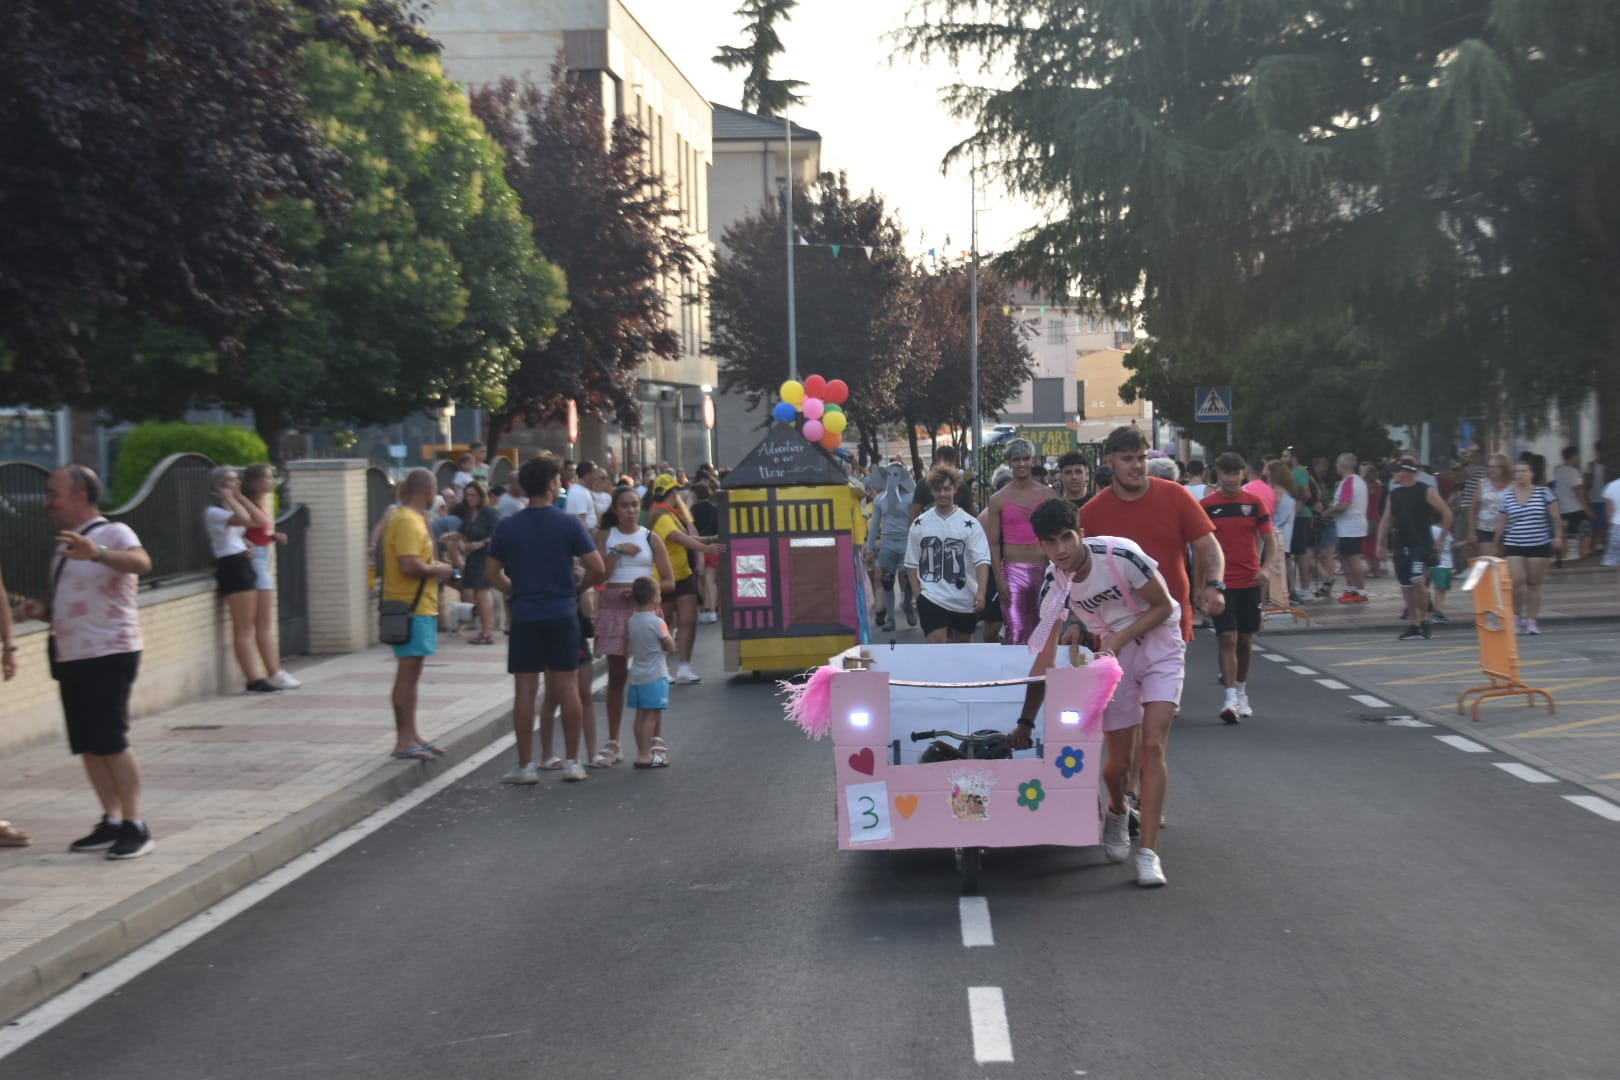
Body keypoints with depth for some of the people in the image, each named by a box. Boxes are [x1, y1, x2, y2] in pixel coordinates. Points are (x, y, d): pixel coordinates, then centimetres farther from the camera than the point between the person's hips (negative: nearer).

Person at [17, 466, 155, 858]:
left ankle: (135, 826, -5)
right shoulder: (67, 544, 16)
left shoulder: (113, 534, -10)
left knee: (111, 742, -10)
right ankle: (111, 822, 13)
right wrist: (42, 611, 4)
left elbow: (141, 563, -32)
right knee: (88, 745, 7)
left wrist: (97, 553, -50)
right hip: (70, 657, 8)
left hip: (109, 654, -8)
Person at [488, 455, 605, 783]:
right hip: (562, 614, -1)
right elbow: (597, 568, -9)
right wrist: (577, 588, 9)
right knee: (567, 687, 6)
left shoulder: (507, 527, 0)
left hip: (524, 617, 1)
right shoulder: (568, 523, -6)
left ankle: (525, 766, 5)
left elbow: (492, 573, 3)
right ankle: (572, 762, 8)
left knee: (525, 690, 4)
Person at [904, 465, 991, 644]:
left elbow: (982, 560, -11)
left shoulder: (970, 523, -4)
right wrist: (917, 594, -2)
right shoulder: (920, 524, 2)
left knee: (964, 641, 19)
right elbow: (912, 563, 9)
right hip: (931, 597, 0)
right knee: (936, 642, -12)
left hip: (965, 599, 0)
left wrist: (981, 592, -25)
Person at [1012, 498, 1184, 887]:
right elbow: (1045, 655, -7)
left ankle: (1148, 852, -18)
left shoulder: (1121, 555, -26)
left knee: (1152, 745, -18)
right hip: (1116, 655, 3)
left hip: (1161, 648, -3)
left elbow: (1163, 607, -14)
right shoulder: (1056, 580, -13)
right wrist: (1025, 722, -6)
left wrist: (1118, 639, -25)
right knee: (1119, 761, 2)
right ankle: (1118, 812, 39)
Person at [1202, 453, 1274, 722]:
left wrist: (1265, 567, -10)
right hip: (1220, 582, -2)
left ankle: (1241, 692, 28)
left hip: (1249, 581, 2)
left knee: (1245, 639, 12)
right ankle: (1231, 698, -17)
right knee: (1227, 639, -12)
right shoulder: (1207, 505, -1)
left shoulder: (1254, 503, 2)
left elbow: (1270, 539, 5)